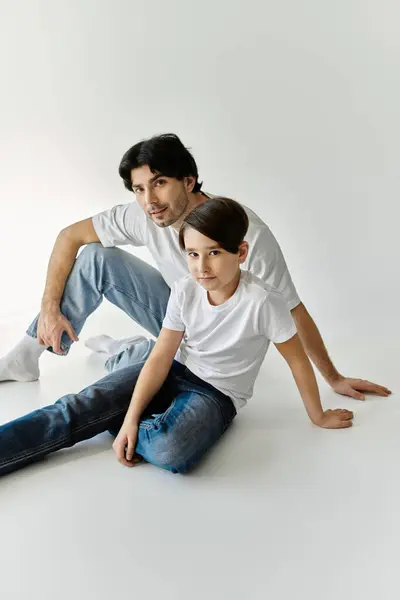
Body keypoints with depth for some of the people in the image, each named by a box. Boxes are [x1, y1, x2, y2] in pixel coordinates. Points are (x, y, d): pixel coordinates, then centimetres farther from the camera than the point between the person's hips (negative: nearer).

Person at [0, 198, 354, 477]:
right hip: (174, 371, 4)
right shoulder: (185, 291, -10)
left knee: (171, 451, -36)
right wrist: (130, 418, -17)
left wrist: (318, 417, -1)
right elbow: (162, 358, -8)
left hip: (217, 394, -3)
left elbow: (298, 361, -12)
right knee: (76, 409, -16)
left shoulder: (263, 301, -25)